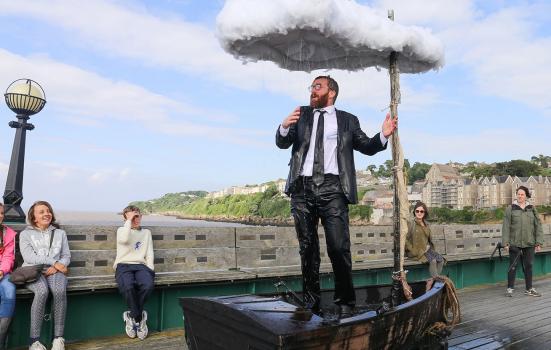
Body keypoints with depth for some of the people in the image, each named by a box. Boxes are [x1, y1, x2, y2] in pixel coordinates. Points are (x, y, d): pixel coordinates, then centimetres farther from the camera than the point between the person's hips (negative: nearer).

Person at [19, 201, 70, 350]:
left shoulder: (60, 233, 19)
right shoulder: (25, 234, 12)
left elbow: (67, 256, 13)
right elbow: (29, 257, -3)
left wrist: (56, 267, -9)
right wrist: (54, 262, -12)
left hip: (55, 271, 2)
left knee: (60, 291, -34)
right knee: (42, 291, -36)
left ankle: (58, 337, -26)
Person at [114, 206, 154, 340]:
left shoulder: (146, 232, 24)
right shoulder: (121, 230, 15)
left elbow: (149, 253, 16)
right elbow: (124, 239, -11)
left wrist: (150, 269, 0)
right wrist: (129, 221, -4)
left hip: (141, 265, 2)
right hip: (123, 265, -2)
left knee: (148, 285, -34)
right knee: (127, 286, -37)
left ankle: (132, 316, -10)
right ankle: (139, 318, -14)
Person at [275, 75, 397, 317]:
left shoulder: (347, 120, 15)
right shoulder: (302, 114, 17)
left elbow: (367, 147, 13)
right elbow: (282, 143, 7)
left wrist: (383, 136, -7)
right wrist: (284, 127, -15)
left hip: (332, 187, -2)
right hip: (302, 187, 2)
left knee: (339, 247, -8)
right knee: (307, 248, 8)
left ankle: (345, 304, 6)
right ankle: (311, 304, 18)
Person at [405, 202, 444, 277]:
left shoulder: (426, 224, 14)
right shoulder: (411, 224, -6)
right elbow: (405, 240, -10)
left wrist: (428, 247, 8)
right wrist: (413, 251, -13)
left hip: (427, 249, 7)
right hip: (417, 252, -7)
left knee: (440, 260, -18)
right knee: (433, 261, -28)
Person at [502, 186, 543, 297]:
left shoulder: (532, 209, 7)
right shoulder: (510, 209, 0)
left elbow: (538, 226, 7)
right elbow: (506, 226, -3)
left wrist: (539, 242, 1)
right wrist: (505, 242, -8)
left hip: (529, 243, 3)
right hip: (514, 243, -2)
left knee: (528, 266, 11)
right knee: (513, 266, 1)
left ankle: (529, 289, 22)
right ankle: (510, 288, 10)